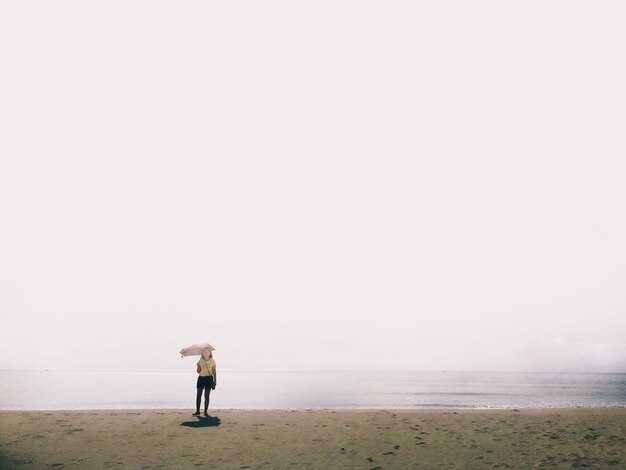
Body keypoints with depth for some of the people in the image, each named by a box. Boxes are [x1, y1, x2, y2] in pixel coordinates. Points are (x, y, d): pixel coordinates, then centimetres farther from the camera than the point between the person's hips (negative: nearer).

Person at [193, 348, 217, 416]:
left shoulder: (212, 361, 1)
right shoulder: (200, 361, 4)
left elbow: (214, 371, 2)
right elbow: (198, 371, 3)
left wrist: (215, 380, -5)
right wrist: (198, 367, -16)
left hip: (209, 378, -2)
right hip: (201, 378, 2)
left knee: (207, 396, 1)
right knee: (199, 395, -2)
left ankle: (206, 412, 5)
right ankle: (197, 411, 4)